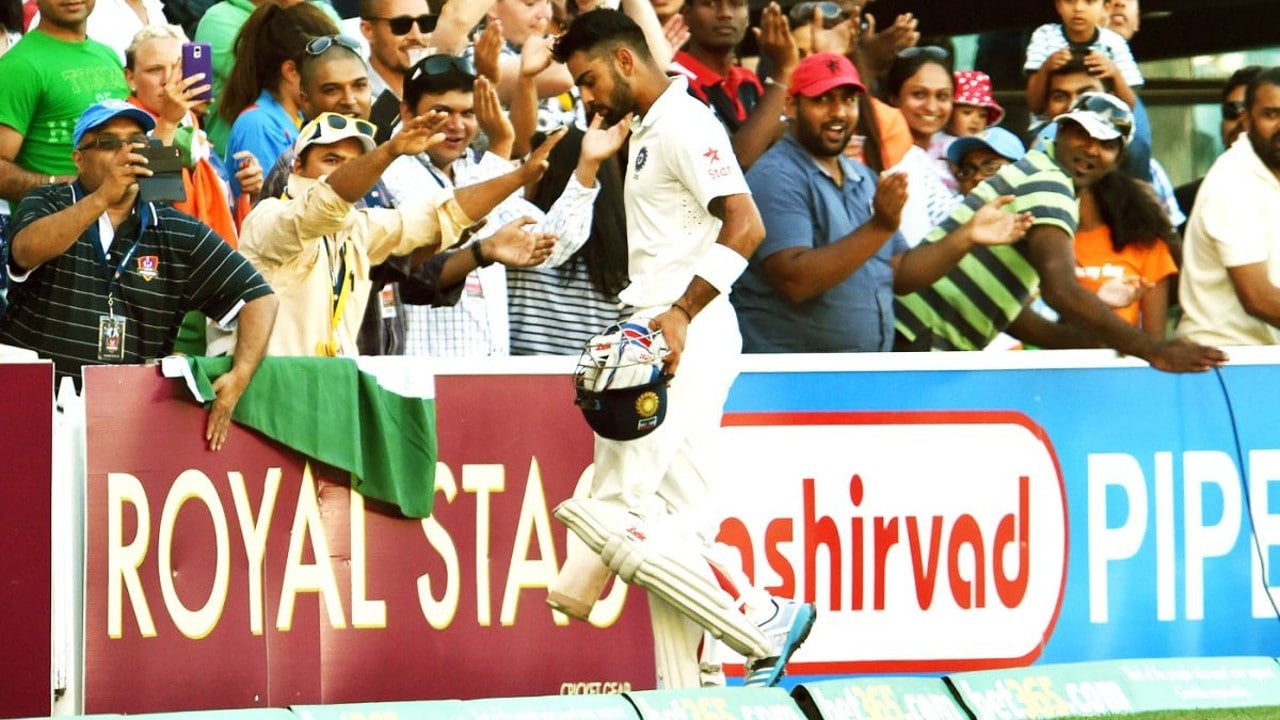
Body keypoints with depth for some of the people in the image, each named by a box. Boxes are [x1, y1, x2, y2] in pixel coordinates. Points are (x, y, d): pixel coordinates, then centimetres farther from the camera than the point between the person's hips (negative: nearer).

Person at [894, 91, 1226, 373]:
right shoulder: (1047, 183, -10)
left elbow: (1004, 309, 20)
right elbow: (1060, 289, -26)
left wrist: (1087, 340, 8)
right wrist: (1153, 351, -25)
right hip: (919, 337, -10)